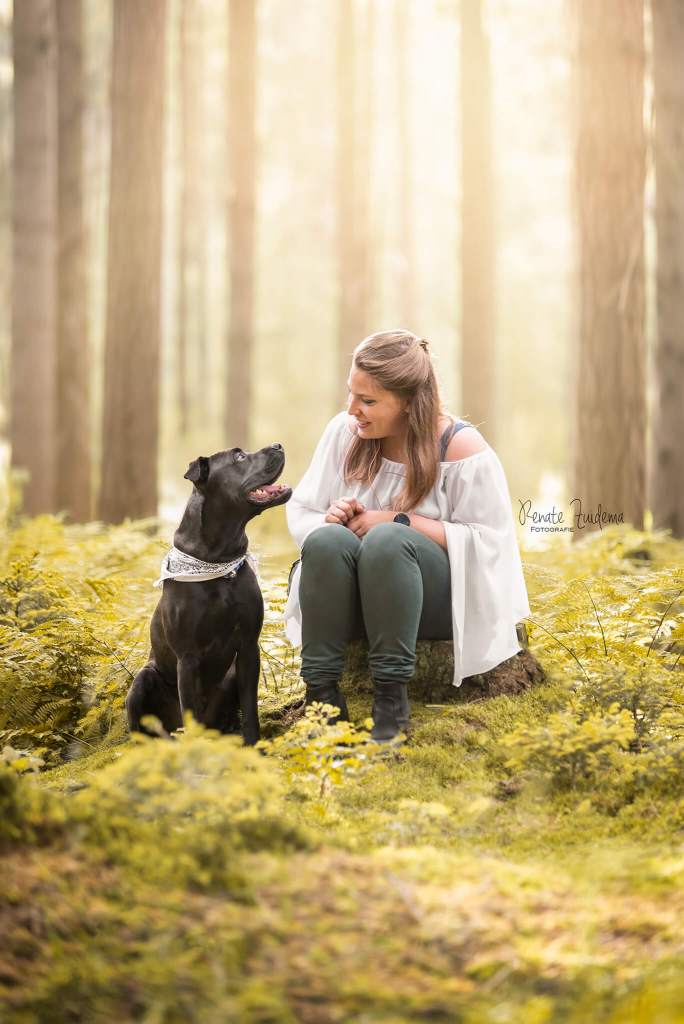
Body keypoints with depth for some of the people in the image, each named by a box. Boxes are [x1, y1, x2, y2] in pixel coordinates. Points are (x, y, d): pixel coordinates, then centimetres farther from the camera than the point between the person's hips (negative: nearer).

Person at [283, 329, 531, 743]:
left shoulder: (461, 446, -11)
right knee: (326, 540, -30)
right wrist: (329, 519, -17)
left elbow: (488, 541, -13)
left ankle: (392, 697, -31)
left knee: (386, 540, -35)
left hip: (442, 598, -3)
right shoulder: (345, 431, 1)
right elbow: (301, 511, 8)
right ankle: (322, 693, -28)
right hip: (358, 598, 3)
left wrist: (400, 521, -19)